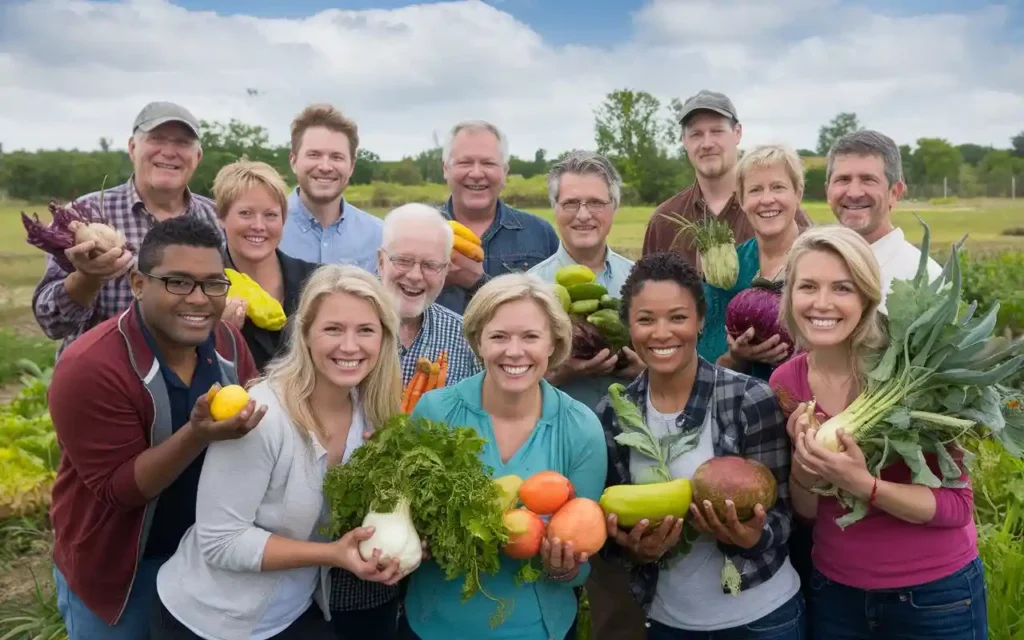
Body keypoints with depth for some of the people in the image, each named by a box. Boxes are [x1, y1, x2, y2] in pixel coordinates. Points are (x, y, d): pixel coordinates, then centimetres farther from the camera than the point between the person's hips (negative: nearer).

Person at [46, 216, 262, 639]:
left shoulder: (227, 341, -8)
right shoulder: (91, 368, -26)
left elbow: (241, 447, 2)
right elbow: (119, 489, -24)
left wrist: (259, 408, -20)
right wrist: (197, 434, -38)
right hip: (115, 566, -5)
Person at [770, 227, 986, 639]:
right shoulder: (785, 382, -7)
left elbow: (957, 504, -15)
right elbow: (805, 511, 0)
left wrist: (862, 484, -30)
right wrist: (801, 462, -20)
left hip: (935, 593, -3)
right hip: (834, 590, 4)